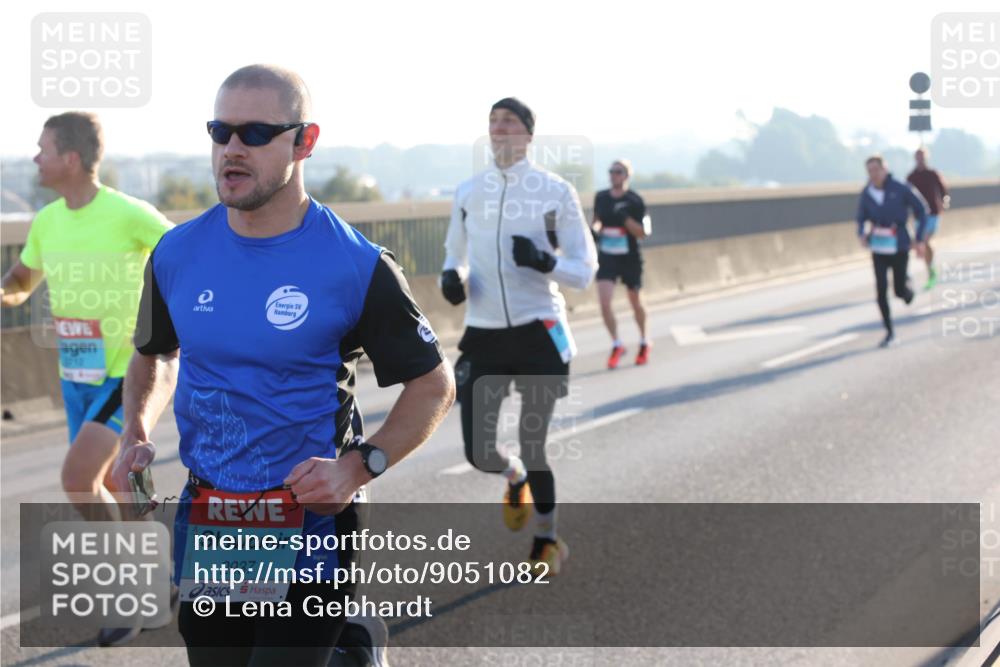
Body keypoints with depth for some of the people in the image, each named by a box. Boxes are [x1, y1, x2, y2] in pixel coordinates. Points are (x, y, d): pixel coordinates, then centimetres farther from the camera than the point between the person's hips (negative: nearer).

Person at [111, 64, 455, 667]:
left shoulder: (355, 266, -10)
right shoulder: (177, 254, 1)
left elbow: (434, 384, -1)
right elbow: (155, 356, 20)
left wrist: (359, 466, -13)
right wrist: (137, 437, 2)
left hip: (310, 525, -4)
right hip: (204, 525, 4)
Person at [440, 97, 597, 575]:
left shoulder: (556, 192, -4)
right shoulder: (468, 193, 6)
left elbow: (584, 271, -3)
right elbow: (455, 256, 19)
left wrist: (544, 261, -23)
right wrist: (451, 277, -4)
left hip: (538, 333, -3)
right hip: (483, 337, 3)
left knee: (533, 447, -1)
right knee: (479, 454, -2)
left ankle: (547, 541, 24)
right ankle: (515, 477, 36)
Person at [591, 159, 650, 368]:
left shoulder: (634, 200, -11)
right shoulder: (601, 198, 0)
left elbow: (642, 233, -12)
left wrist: (625, 218, -27)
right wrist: (595, 229, -5)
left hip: (630, 258, -2)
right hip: (606, 257, 2)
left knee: (635, 302, 13)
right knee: (604, 303, -13)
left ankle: (644, 342, 35)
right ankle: (616, 345, 3)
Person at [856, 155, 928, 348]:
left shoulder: (900, 189, -10)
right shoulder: (866, 194, -2)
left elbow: (921, 212, -1)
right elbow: (861, 219, 8)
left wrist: (919, 240, -4)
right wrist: (861, 234, -14)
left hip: (899, 247, -2)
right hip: (878, 248, 2)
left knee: (899, 290, -1)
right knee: (881, 290, -7)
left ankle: (907, 285, 39)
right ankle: (889, 332, 4)